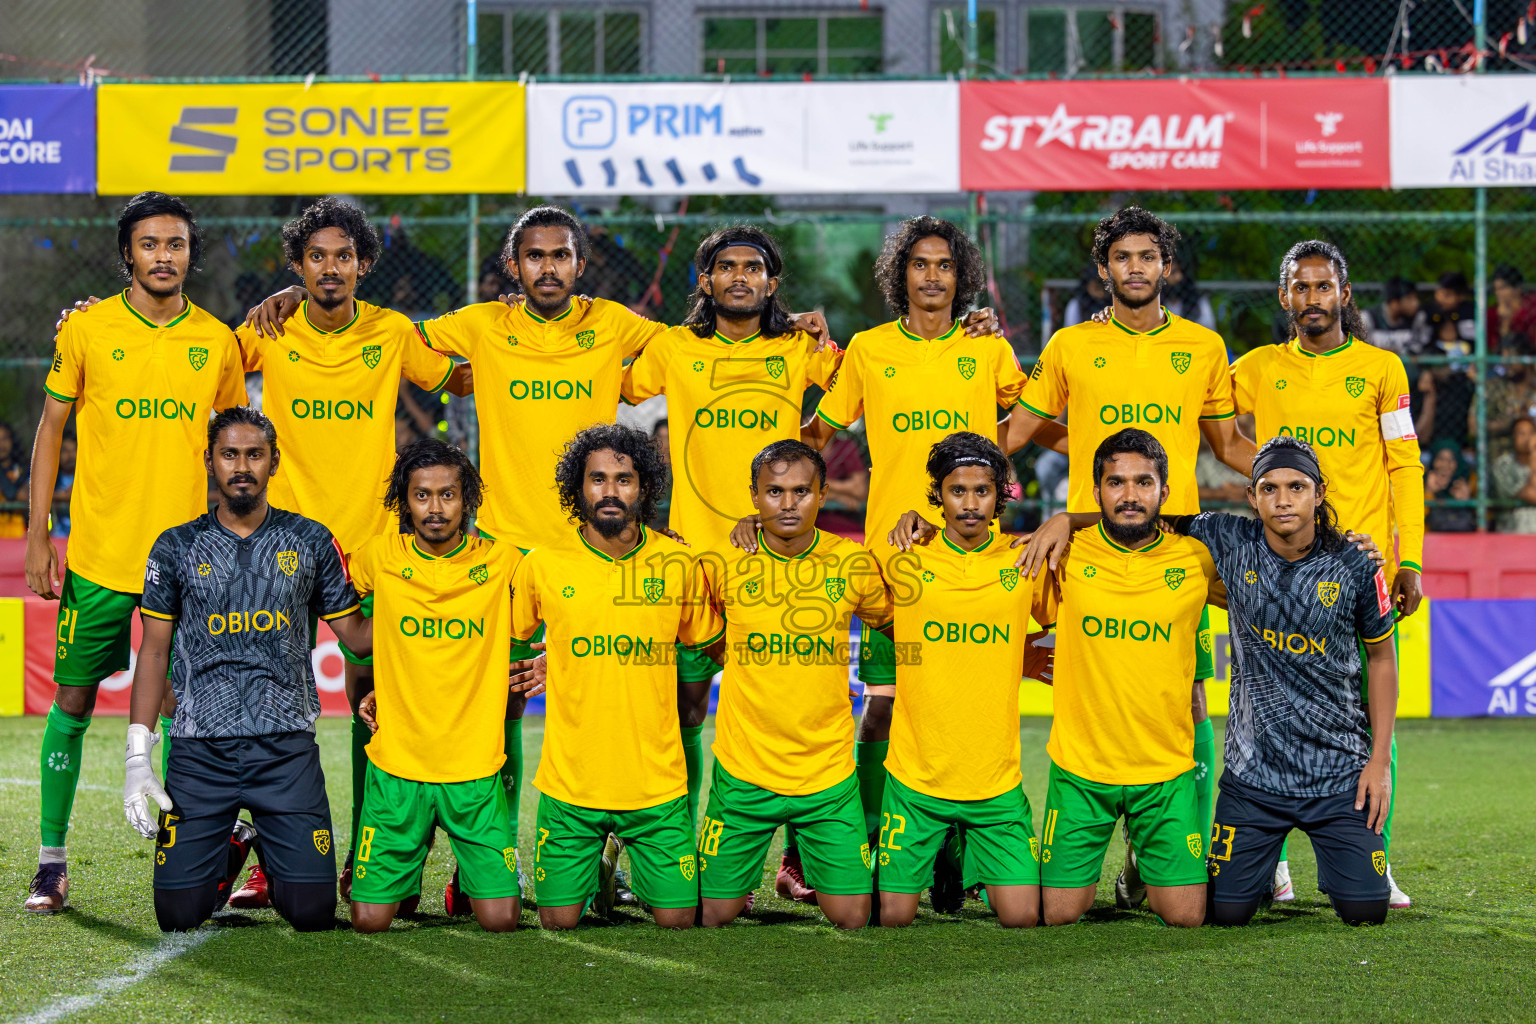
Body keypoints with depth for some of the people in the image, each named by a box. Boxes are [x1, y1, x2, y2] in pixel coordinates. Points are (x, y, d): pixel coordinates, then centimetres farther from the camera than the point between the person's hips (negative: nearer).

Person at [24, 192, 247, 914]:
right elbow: (51, 430, 4)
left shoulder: (217, 342, 4)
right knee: (74, 697, 2)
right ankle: (52, 860, 10)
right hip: (98, 551, -1)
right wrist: (38, 535, -2)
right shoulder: (86, 331, -1)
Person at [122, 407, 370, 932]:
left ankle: (268, 846, 25)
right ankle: (228, 847, 26)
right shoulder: (177, 548, 7)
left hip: (288, 749, 0)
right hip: (200, 751, 0)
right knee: (179, 914, -8)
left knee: (312, 910, -9)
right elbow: (154, 652, 7)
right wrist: (137, 757, -1)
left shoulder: (310, 542, 8)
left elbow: (356, 634, 12)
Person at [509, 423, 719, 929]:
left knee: (678, 918, 2)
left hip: (657, 786, 1)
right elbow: (504, 643, 11)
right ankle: (593, 869, 33)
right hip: (569, 785, -1)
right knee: (558, 921, 1)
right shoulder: (541, 565, -4)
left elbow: (705, 646, 15)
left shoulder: (677, 563, -1)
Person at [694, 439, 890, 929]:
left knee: (851, 917, 1)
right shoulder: (722, 566, -6)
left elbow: (892, 623, 16)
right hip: (743, 772, -1)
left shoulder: (855, 564, -3)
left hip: (830, 773, 1)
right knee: (715, 914, 3)